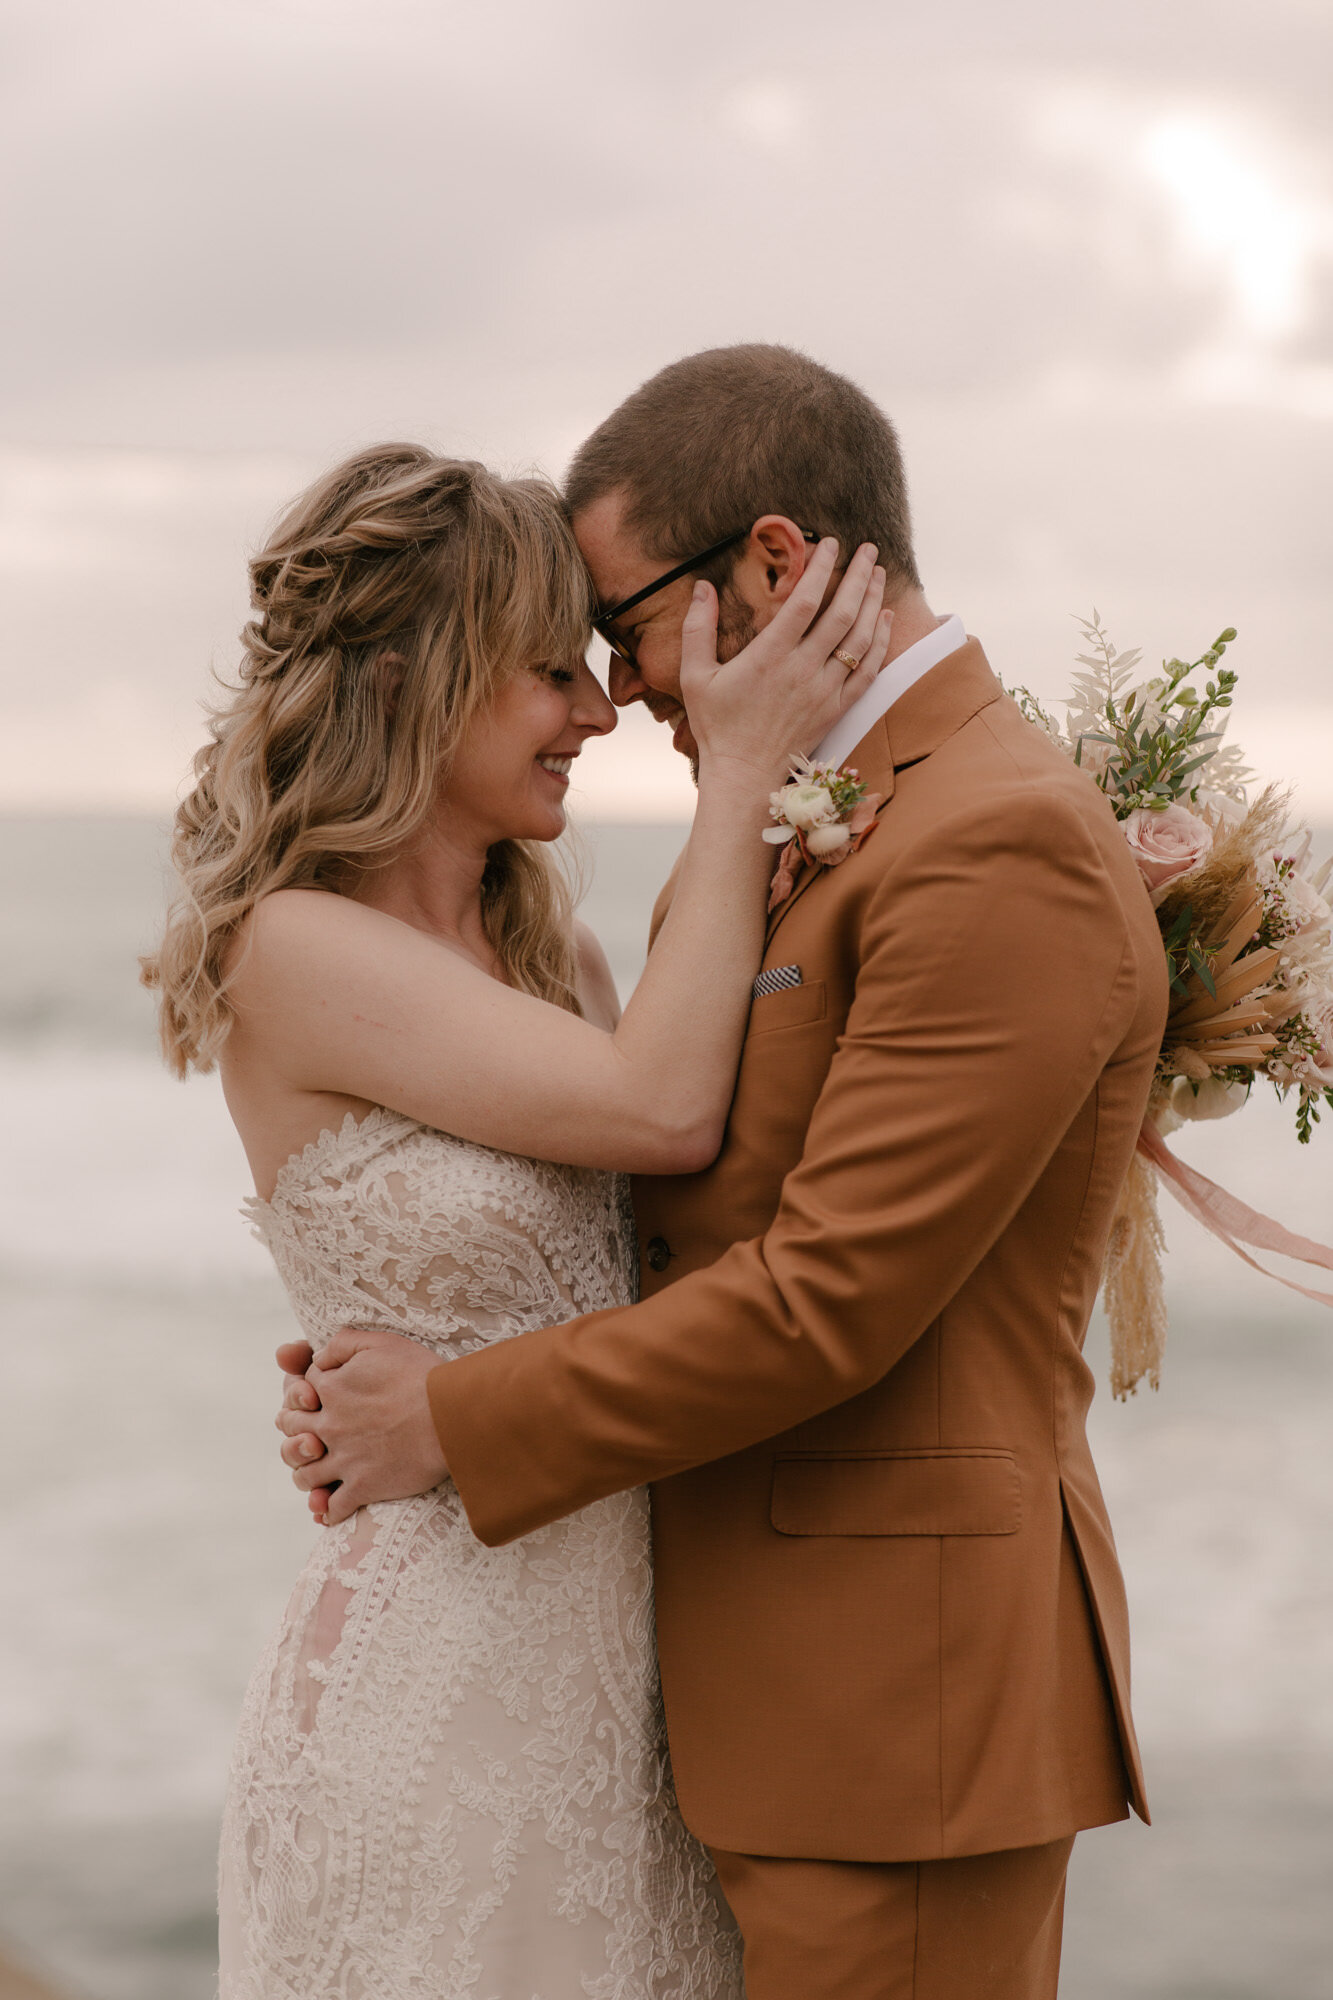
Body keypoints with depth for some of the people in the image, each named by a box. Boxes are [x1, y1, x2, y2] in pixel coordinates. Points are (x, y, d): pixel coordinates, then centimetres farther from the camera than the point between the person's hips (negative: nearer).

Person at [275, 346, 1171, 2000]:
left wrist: (453, 1428, -13)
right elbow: (671, 1214, 12)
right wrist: (392, 1378, -5)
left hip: (902, 1691, -9)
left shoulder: (1005, 850, -17)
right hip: (776, 1682, 9)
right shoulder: (782, 842, 14)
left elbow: (832, 1296, -21)